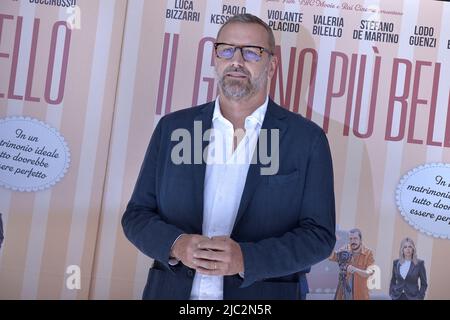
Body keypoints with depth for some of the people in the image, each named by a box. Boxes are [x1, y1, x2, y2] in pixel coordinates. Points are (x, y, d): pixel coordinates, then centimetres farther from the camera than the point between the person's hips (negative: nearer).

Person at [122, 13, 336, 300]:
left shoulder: (307, 139, -6)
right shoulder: (173, 128, 0)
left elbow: (320, 234, -8)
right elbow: (136, 214, 2)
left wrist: (246, 258, -22)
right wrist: (175, 245, -17)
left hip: (260, 296, -1)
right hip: (172, 291, 2)